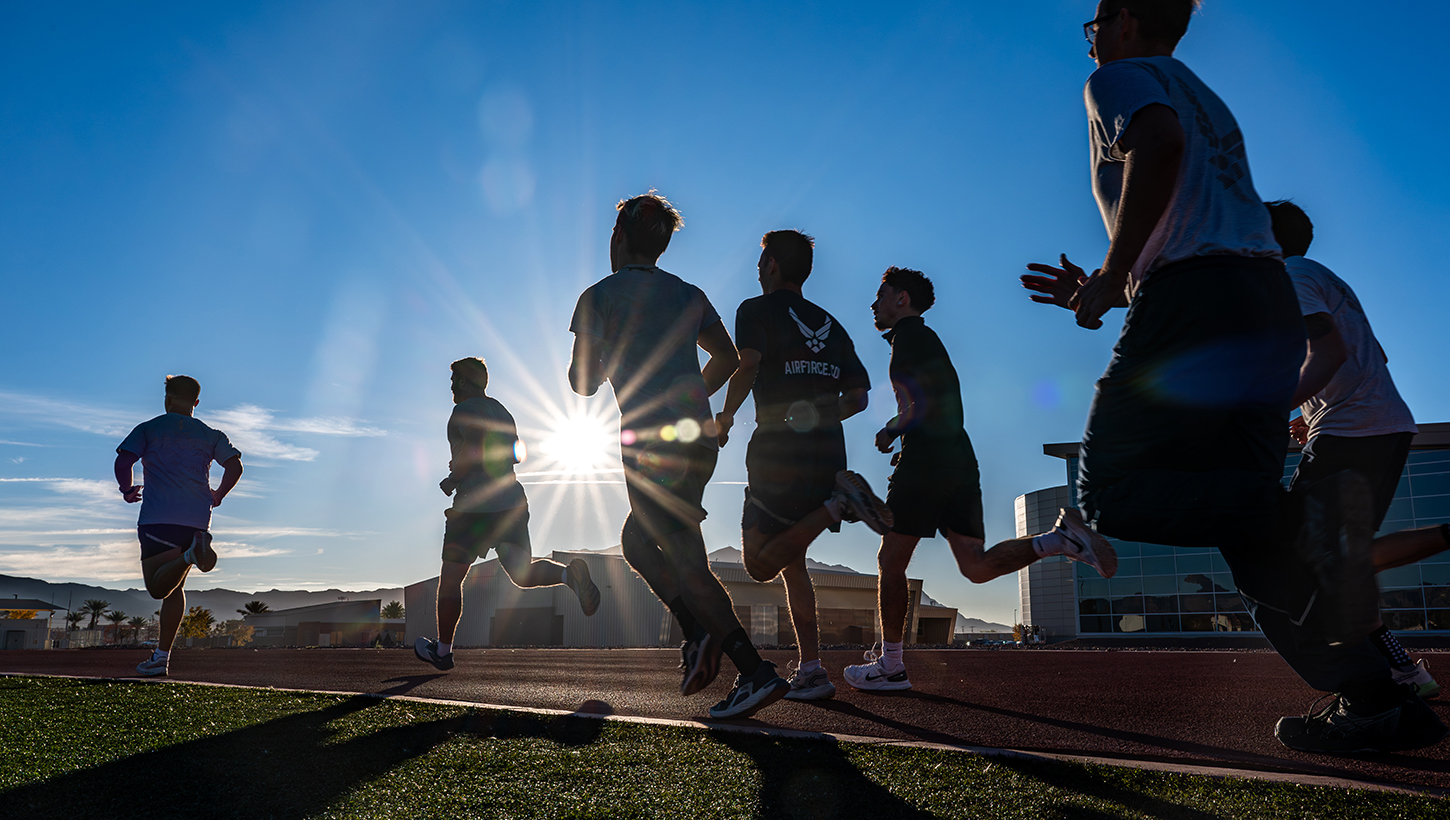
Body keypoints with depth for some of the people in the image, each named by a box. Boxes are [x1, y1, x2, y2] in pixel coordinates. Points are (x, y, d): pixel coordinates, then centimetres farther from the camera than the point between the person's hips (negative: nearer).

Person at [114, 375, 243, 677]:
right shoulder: (211, 435, 13)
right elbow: (235, 466, 3)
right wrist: (217, 496, 19)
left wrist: (127, 490, 16)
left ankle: (190, 553, -34)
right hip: (197, 519, 3)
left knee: (157, 587, -5)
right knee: (173, 587, 13)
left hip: (156, 517, -3)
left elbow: (123, 462, -2)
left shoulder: (148, 429, 8)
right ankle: (161, 656, 9)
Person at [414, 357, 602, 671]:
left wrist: (452, 480, -7)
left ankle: (443, 651, 20)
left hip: (474, 504, -7)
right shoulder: (502, 411, 18)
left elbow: (475, 447, -23)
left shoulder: (464, 410, -7)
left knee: (450, 579, 9)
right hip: (513, 501, 7)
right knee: (522, 574, 4)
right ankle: (569, 573, -27)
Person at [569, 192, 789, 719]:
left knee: (686, 561, -6)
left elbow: (583, 383, -1)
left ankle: (755, 671, -13)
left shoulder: (600, 296, 1)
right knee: (636, 540, 21)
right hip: (699, 441, 7)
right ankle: (700, 634, 7)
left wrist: (598, 362, 21)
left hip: (650, 445, -7)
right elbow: (728, 358, 19)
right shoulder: (689, 295, 17)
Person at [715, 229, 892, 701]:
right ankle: (810, 671, 8)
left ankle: (838, 504, -20)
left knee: (761, 565, -2)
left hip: (778, 451, -6)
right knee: (790, 561, 15)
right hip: (829, 454, 6)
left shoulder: (756, 310, 3)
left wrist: (725, 418, -3)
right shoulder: (830, 325, 20)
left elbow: (747, 366, -16)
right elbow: (858, 397, 17)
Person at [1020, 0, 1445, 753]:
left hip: (1194, 299, -9)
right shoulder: (1208, 103, 34)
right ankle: (1373, 699, 1)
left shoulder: (1119, 78, 8)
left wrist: (1113, 272, -13)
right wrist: (1101, 293, 33)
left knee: (1110, 494, -8)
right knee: (1239, 510, 8)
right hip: (1272, 303, 9)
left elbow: (1158, 142, -18)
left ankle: (1306, 513, -26)